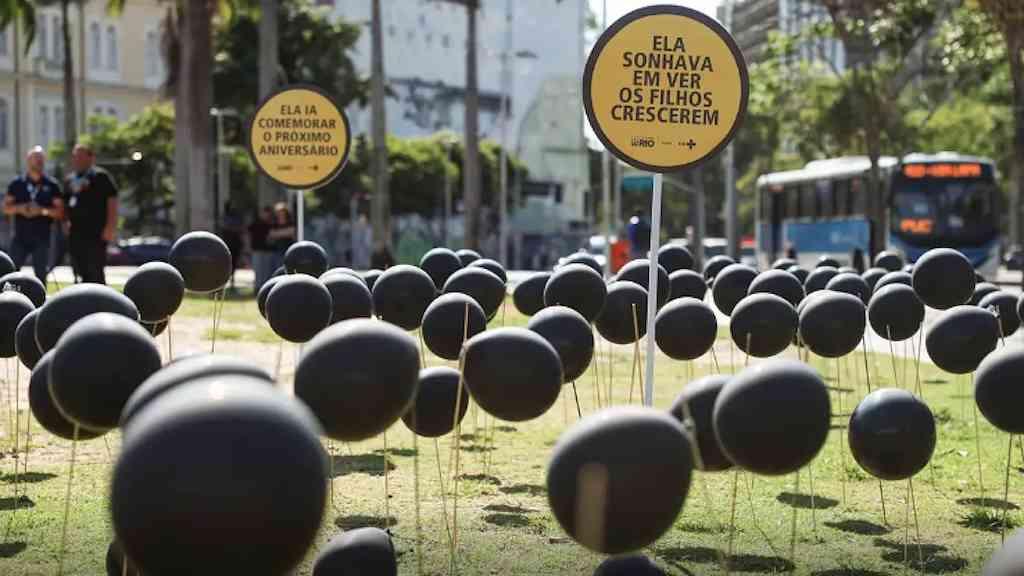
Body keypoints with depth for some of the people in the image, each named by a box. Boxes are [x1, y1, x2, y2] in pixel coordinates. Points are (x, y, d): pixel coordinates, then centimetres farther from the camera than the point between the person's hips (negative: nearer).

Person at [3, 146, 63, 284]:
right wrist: (19, 208, -13)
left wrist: (43, 210, -15)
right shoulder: (17, 184, 6)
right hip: (20, 237, 1)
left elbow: (60, 211, 1)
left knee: (41, 275, 1)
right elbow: (6, 208, 6)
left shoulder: (51, 185, 3)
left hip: (42, 238, -1)